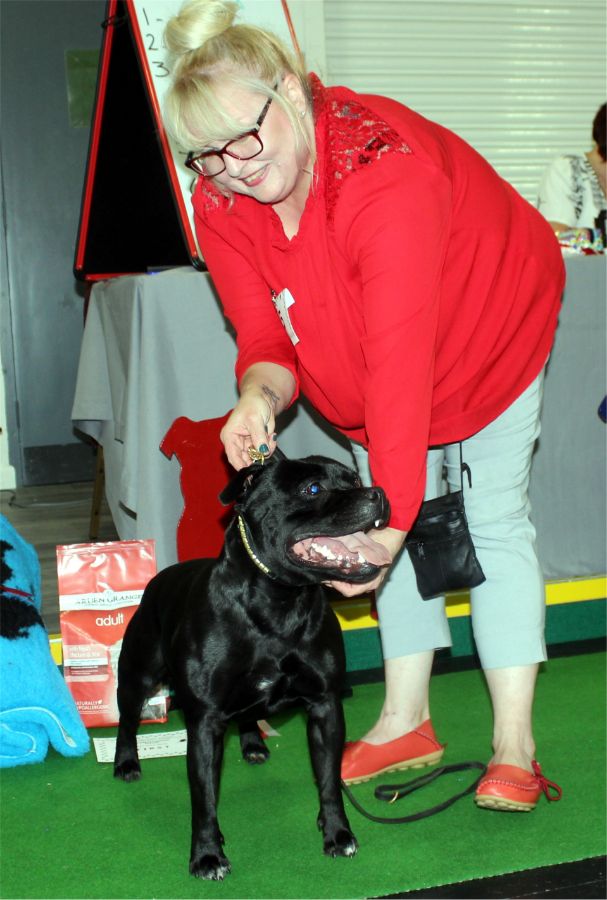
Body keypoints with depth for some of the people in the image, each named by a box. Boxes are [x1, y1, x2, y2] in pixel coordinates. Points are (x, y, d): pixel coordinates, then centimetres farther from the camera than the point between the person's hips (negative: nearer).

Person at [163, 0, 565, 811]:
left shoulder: (387, 171, -43)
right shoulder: (220, 203, -21)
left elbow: (402, 362, -49)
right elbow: (265, 335, -18)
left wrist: (390, 519, -53)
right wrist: (260, 394, -43)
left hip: (489, 333, -5)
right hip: (364, 368, 6)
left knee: (495, 521, -6)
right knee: (406, 527, 5)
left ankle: (514, 744, -3)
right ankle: (406, 722, 12)